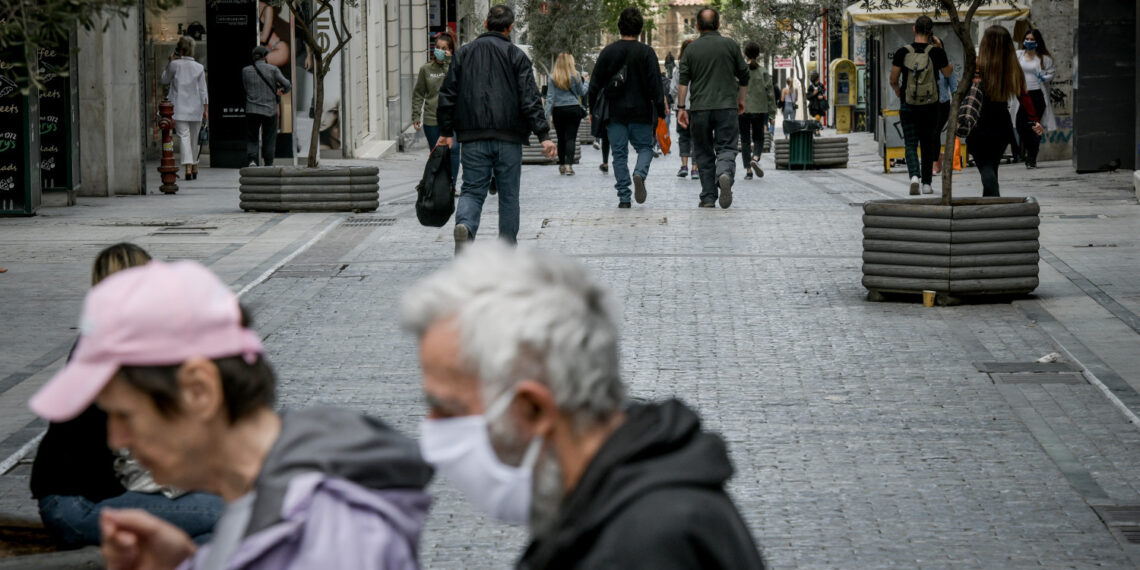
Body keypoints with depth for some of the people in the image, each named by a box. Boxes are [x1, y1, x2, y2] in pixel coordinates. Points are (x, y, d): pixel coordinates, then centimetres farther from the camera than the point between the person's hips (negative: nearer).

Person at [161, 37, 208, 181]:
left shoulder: (175, 65, -6)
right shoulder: (199, 67, 2)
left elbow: (165, 80, 10)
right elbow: (203, 90, 2)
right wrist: (206, 109, 5)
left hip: (179, 108, -3)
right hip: (195, 109, 3)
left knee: (184, 136, -7)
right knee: (194, 138, 15)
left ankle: (188, 168, -22)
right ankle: (194, 168, 24)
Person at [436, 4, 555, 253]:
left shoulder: (464, 53, 8)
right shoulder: (516, 55, -1)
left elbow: (448, 94, 8)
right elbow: (530, 99, -8)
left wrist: (446, 131, 15)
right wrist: (543, 135, -9)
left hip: (473, 138, 2)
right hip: (508, 137, -2)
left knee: (473, 189, 3)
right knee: (509, 194, 9)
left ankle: (464, 225, -27)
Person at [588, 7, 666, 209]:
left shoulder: (607, 52, 2)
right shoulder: (646, 53, -5)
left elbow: (595, 85, 3)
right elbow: (655, 86, -8)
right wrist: (661, 111, -2)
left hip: (614, 114, 1)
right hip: (641, 113, -1)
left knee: (619, 154, 7)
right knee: (645, 148, 12)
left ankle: (624, 197, 4)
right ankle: (639, 174, -18)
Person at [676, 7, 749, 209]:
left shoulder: (691, 49, 4)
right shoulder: (730, 45, 4)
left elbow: (683, 81, -1)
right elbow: (744, 77, 8)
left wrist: (681, 108, 1)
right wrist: (740, 100, 21)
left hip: (700, 109, 1)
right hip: (727, 107, -1)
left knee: (704, 154, 9)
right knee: (726, 148, -2)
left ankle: (708, 198, 8)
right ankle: (725, 174, -34)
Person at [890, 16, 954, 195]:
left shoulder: (902, 52, -7)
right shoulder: (937, 52, -8)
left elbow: (893, 81, 0)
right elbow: (948, 73, 9)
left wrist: (898, 91, 21)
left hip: (908, 106, 0)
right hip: (931, 106, 0)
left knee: (911, 144, 3)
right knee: (928, 144, 14)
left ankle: (914, 176, -21)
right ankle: (926, 183, 18)